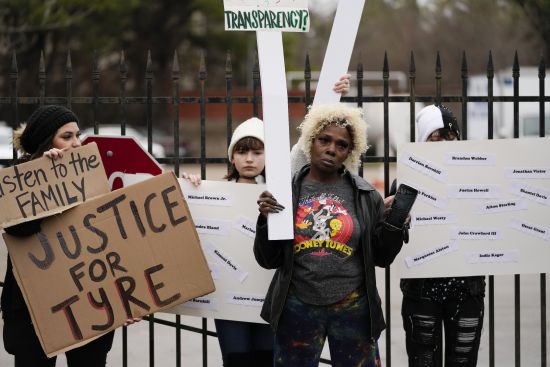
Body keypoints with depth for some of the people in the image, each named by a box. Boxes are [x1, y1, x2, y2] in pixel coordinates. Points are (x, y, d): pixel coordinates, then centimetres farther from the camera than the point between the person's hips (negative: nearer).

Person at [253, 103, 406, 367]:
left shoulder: (365, 195, 2)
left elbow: (381, 258, 6)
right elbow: (268, 261, 2)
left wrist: (394, 225, -11)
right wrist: (266, 220, -13)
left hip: (353, 308, 0)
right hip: (297, 307, 0)